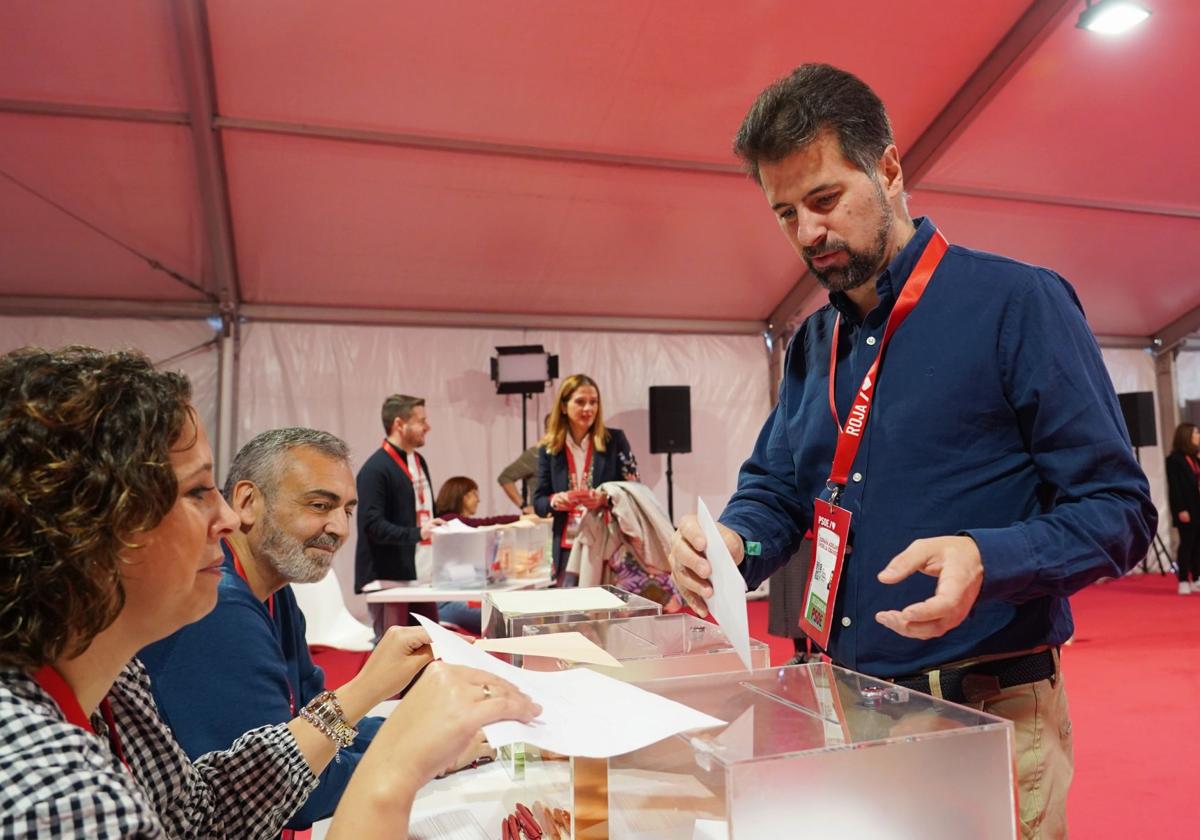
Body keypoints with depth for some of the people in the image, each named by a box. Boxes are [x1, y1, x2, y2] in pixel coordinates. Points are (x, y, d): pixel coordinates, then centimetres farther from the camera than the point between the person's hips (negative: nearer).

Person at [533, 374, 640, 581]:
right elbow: (538, 503, 6)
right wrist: (555, 500, -17)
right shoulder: (549, 448, 4)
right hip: (567, 547, 1)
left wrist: (604, 499, -18)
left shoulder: (615, 440, 1)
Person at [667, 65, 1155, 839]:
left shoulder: (1017, 302, -11)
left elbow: (1117, 510, -12)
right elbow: (776, 489, 12)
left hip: (989, 716, -5)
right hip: (845, 705, 6)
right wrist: (733, 542, -10)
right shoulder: (813, 342, 7)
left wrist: (986, 561, -30)